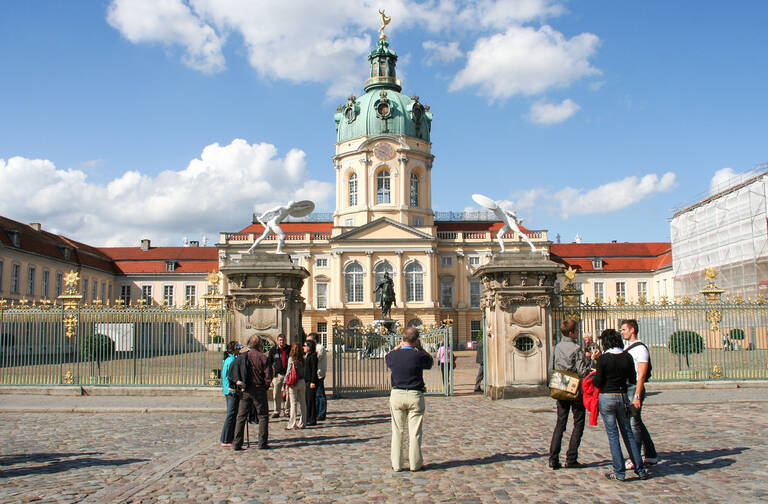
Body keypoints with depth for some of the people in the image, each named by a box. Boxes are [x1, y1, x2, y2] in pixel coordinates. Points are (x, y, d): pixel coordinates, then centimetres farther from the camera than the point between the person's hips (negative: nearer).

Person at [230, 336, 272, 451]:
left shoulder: (242, 356, 5)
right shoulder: (262, 357, -5)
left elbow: (233, 366, -10)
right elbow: (268, 375, -10)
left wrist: (237, 381, -6)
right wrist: (265, 386, 4)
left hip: (245, 390, 3)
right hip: (259, 390, -3)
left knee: (241, 417, 9)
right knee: (263, 416, 7)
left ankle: (237, 444, 6)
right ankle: (262, 443, 4)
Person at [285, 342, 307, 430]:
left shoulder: (291, 359, -8)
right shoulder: (302, 360, 2)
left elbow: (288, 372, -8)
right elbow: (305, 372, 4)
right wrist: (305, 384, 13)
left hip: (293, 383, -4)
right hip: (302, 382, 4)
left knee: (293, 403, -1)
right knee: (302, 402, 10)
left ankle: (292, 424, 0)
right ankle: (302, 423, 16)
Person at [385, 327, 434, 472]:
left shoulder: (394, 355, -5)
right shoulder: (418, 355, -12)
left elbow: (387, 357, 21)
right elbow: (430, 362, 11)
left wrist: (399, 345, 21)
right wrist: (420, 347, 11)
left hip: (396, 395, 2)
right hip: (415, 396, -2)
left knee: (397, 431, 9)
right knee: (415, 432, 7)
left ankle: (396, 464, 11)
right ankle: (415, 463, 14)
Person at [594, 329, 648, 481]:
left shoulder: (603, 358, -11)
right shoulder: (627, 357, 1)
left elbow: (598, 383, -11)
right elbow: (632, 380, 7)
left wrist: (595, 374, 8)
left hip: (606, 398, -4)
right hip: (622, 397, 4)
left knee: (612, 434, 3)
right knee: (628, 433, 14)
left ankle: (619, 472, 4)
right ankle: (640, 470, 17)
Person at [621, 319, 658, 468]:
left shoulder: (640, 349, -12)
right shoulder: (625, 347, 15)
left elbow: (641, 375, -17)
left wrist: (637, 396, -21)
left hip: (635, 389, -9)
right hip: (625, 389, 9)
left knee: (634, 424, -6)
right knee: (637, 423, 13)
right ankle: (651, 456, 23)